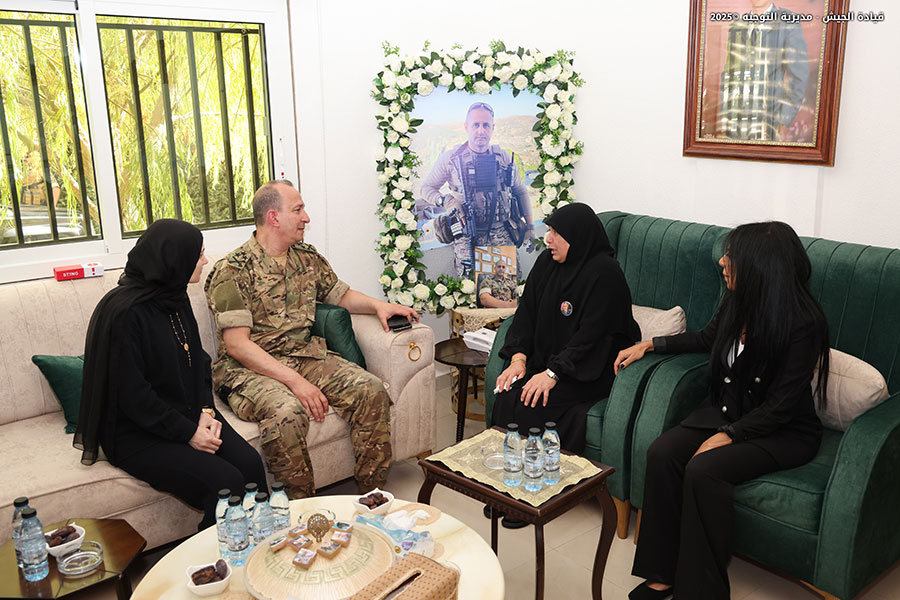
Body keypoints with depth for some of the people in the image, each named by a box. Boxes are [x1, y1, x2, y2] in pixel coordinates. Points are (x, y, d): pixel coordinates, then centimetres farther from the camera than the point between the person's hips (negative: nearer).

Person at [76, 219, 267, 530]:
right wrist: (188, 433, -15)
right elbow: (132, 395, -18)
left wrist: (206, 410, 0)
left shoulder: (176, 298, 7)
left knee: (250, 463, -15)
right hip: (137, 433, -7)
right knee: (225, 482, -23)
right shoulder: (124, 312, -19)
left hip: (188, 414, 7)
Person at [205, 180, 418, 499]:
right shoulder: (231, 271, -9)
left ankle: (372, 494, -5)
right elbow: (237, 344, -16)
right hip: (249, 368, -6)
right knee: (288, 411, -36)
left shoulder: (308, 257, 12)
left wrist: (378, 305, 4)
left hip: (306, 356, 6)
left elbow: (340, 294, 26)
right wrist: (295, 381, -24)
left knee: (371, 389, -16)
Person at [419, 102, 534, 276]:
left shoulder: (504, 158, 8)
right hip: (466, 236, -2)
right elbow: (426, 188, 8)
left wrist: (529, 226, 13)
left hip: (502, 235, 2)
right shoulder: (451, 159, 0)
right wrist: (443, 200, -13)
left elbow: (521, 191, 18)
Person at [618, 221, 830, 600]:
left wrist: (727, 435, -24)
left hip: (785, 433, -6)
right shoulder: (737, 302, -1)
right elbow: (707, 338, 21)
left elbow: (780, 406, -20)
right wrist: (649, 345, 17)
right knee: (661, 454, -18)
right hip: (727, 411, 7)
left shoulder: (804, 323, -22)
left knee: (703, 469, -30)